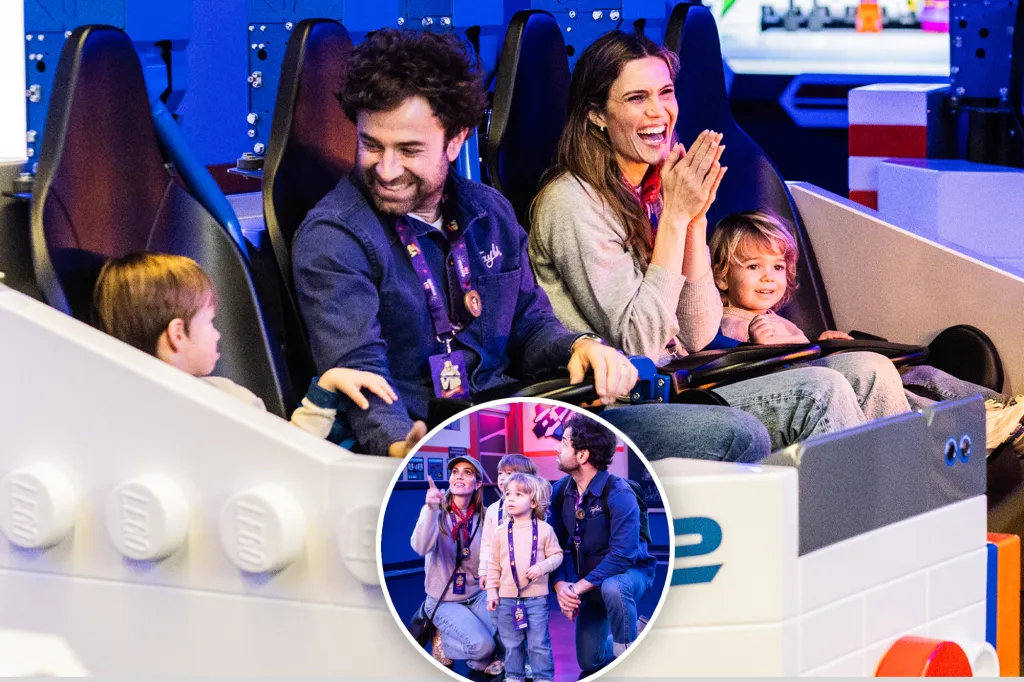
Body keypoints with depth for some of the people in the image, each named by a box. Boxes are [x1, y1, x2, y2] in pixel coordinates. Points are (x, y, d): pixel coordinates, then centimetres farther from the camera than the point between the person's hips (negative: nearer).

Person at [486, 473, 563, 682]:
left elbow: (556, 555, 1)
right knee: (511, 642, 11)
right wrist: (492, 590, 2)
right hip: (507, 597, 2)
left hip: (536, 596, -2)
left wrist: (542, 567, -17)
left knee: (539, 642, -1)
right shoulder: (501, 532, 2)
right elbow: (494, 564, 7)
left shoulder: (544, 530, -3)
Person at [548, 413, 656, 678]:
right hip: (590, 580, 6)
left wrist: (579, 587, -33)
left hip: (629, 573, -6)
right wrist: (560, 585, -23)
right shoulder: (561, 491, -8)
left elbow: (622, 555, -32)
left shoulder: (618, 494, -27)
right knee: (590, 660, 6)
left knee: (612, 588, -42)